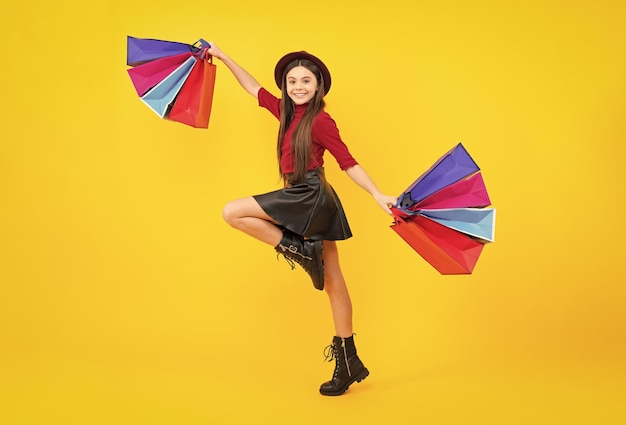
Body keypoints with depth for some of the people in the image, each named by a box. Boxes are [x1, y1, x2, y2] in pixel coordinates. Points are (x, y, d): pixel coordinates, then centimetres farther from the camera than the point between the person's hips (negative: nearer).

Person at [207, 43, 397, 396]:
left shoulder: (320, 120, -8)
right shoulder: (288, 113, 14)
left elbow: (348, 162, -11)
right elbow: (254, 89, 26)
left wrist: (378, 195, -19)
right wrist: (223, 57, 31)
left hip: (310, 197, -8)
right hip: (312, 205, 8)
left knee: (233, 213, -9)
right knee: (332, 281, 9)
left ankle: (298, 249, -6)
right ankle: (349, 363, 16)